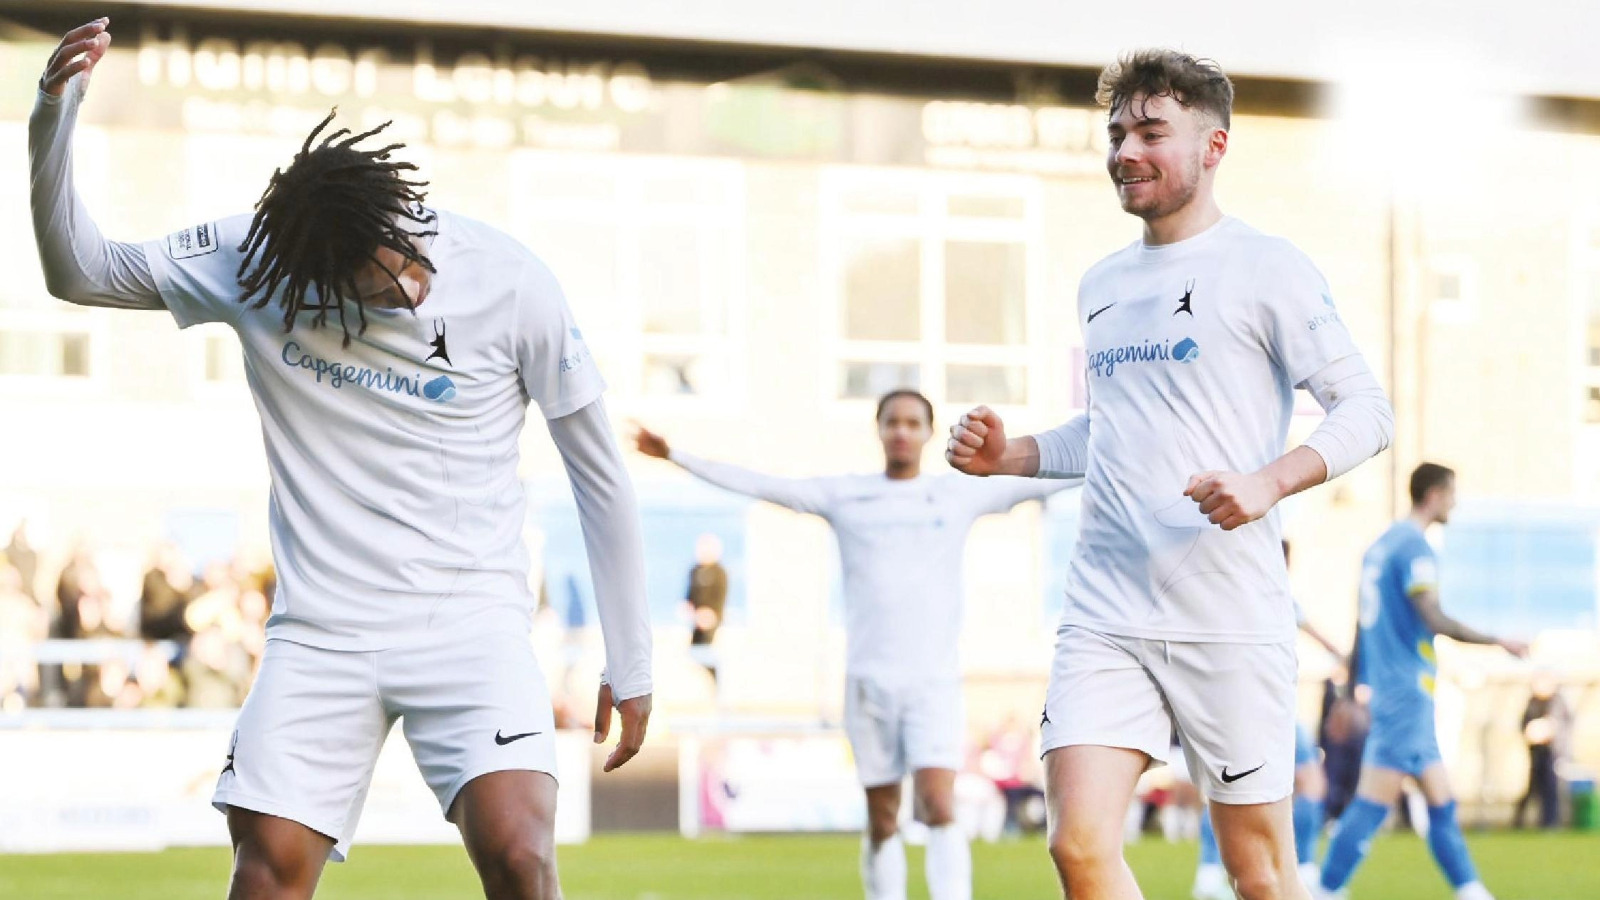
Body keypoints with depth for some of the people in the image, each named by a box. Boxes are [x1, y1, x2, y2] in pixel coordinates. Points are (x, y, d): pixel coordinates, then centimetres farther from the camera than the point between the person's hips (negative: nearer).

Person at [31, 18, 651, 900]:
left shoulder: (511, 284, -10)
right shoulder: (251, 262, -5)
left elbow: (599, 471, 0)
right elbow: (78, 270, 2)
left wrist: (629, 664, 3)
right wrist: (53, 115, -15)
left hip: (470, 621, -2)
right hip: (320, 630, 2)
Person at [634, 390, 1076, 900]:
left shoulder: (961, 496, 8)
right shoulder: (843, 496, 7)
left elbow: (1036, 485, 9)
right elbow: (753, 485, 8)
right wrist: (675, 456, 6)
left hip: (934, 680, -1)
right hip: (869, 680, 1)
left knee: (939, 809, -15)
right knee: (882, 821, 4)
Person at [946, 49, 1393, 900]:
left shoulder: (1265, 266, -2)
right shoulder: (1101, 284, 17)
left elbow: (1365, 408, -6)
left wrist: (1269, 482, -22)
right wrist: (1008, 454, 13)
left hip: (1230, 616, -5)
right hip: (1106, 614, 5)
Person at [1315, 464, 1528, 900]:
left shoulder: (1382, 545, 16)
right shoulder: (1414, 547, -12)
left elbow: (1364, 623, 20)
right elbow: (1436, 621, -21)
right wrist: (1499, 641, -12)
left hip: (1390, 689, 10)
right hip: (1407, 692, -10)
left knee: (1442, 804, 11)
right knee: (1373, 803, -10)